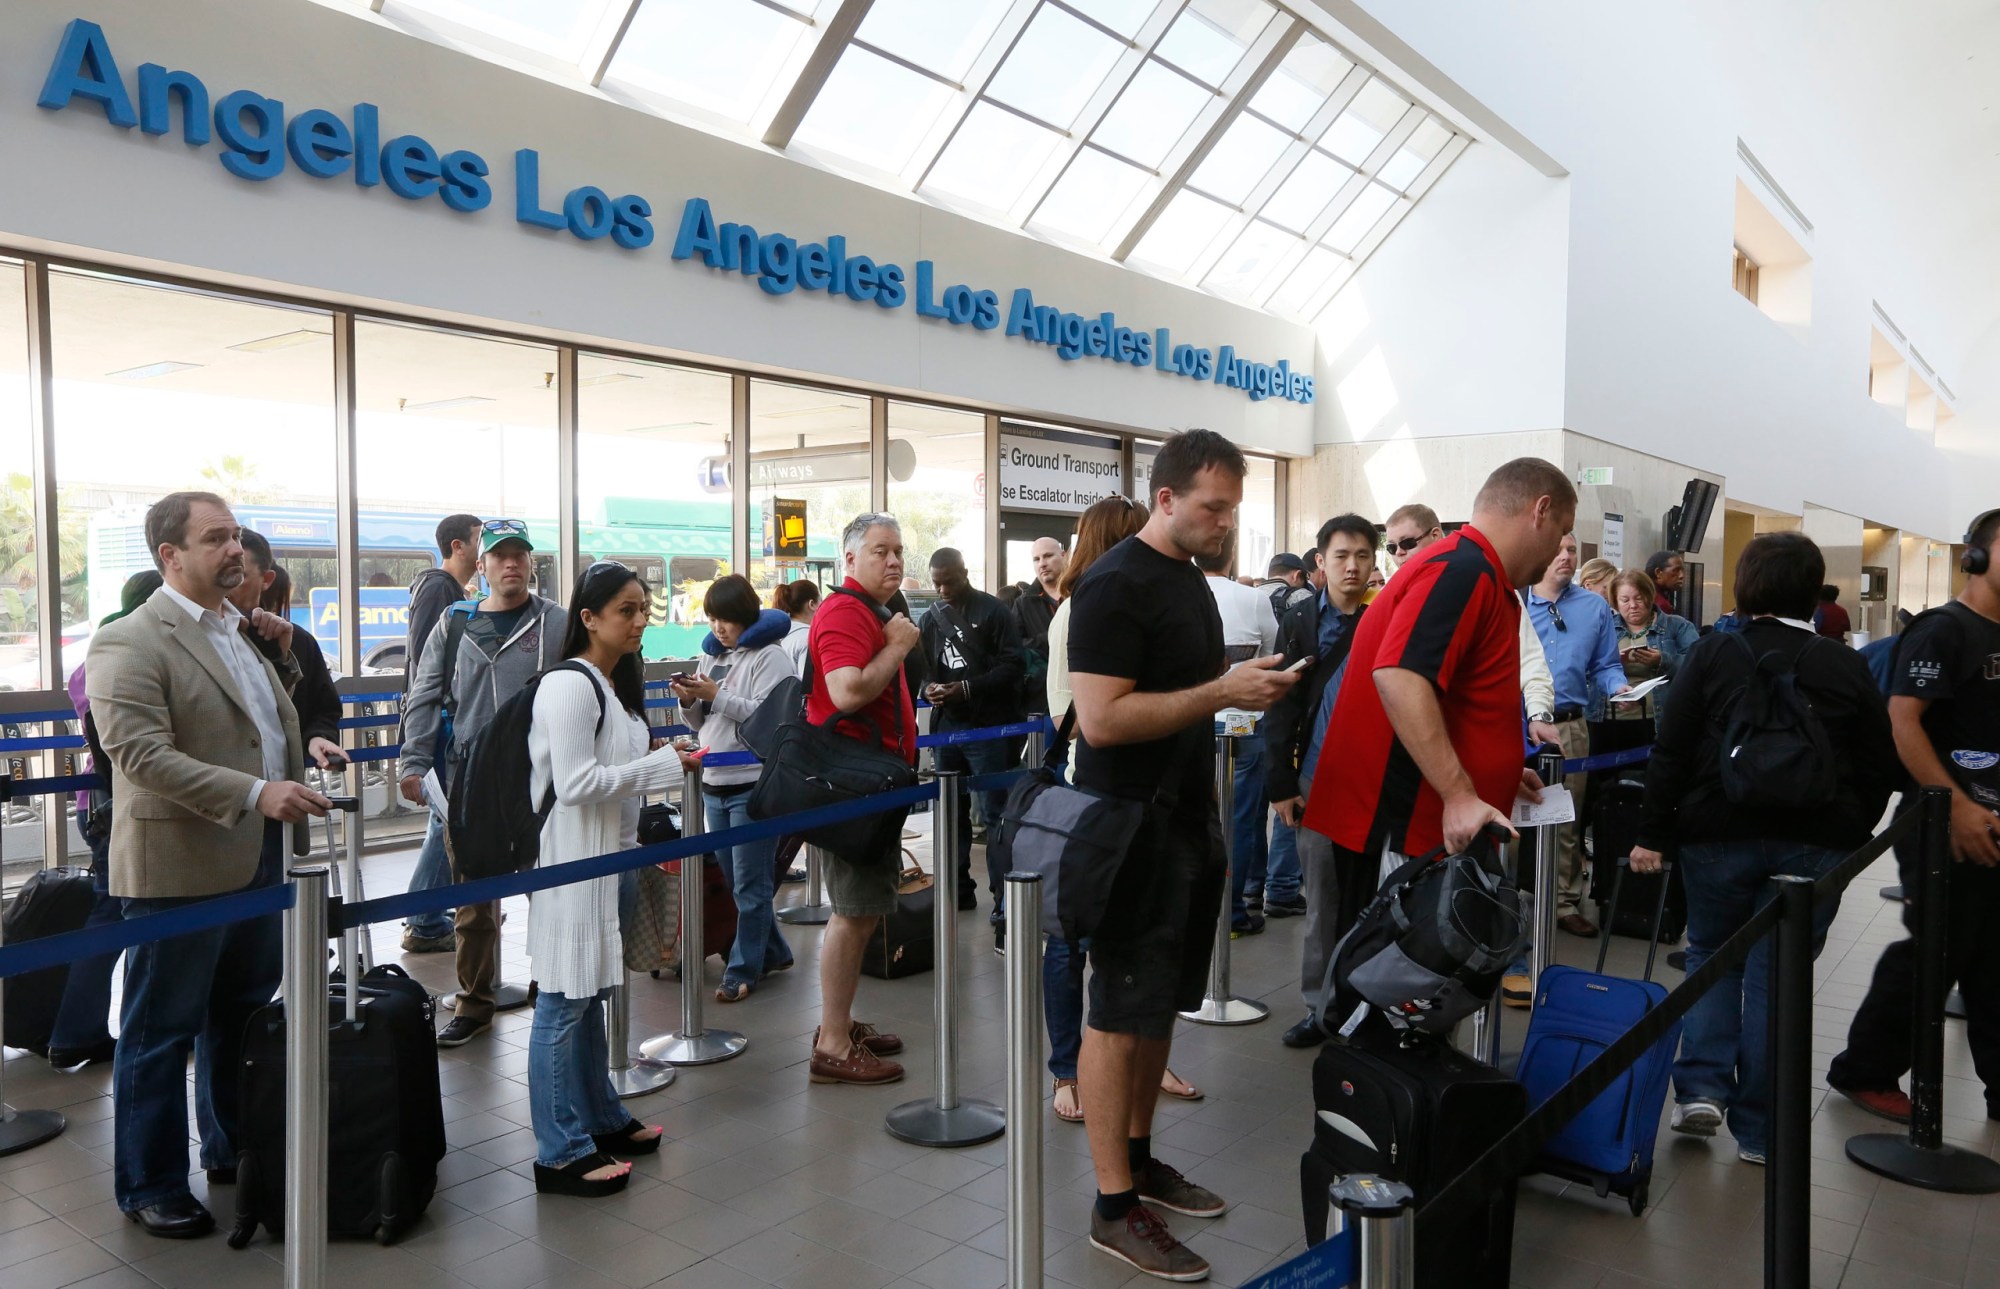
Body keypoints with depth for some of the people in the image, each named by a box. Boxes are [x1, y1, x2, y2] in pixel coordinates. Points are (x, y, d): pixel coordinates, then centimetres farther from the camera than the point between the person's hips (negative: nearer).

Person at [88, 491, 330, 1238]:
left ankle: (233, 1150, 35)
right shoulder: (129, 644, -13)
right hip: (180, 870, -7)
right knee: (160, 1034, 7)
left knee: (242, 1019, 19)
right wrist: (255, 793, -30)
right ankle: (150, 1187, 21)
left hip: (261, 861, 8)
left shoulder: (242, 631, 13)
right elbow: (141, 755, -23)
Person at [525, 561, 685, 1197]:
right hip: (570, 859, -10)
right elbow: (575, 783, -22)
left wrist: (653, 759, 9)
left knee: (590, 995, 19)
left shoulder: (615, 684, 14)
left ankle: (602, 1119, 31)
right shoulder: (569, 687, -16)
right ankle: (560, 1153, 6)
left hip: (607, 853, 10)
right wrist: (663, 764, -18)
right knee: (563, 1002, -2)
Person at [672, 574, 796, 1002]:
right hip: (714, 783, 8)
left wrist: (716, 695, -21)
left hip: (754, 785, -8)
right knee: (736, 881, 15)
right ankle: (772, 952, 29)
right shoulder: (712, 654, 13)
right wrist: (689, 700, -3)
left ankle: (742, 971, 7)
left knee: (749, 885, -2)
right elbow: (698, 723, 18)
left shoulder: (769, 655, -8)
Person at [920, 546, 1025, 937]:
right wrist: (929, 688, -4)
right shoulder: (932, 618, 13)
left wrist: (966, 689, -20)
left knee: (997, 813, -6)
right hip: (947, 726, 6)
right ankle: (959, 889, 28)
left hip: (989, 727, -6)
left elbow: (1012, 667, -12)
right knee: (952, 810, 14)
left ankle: (1004, 904, -4)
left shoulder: (994, 612, -6)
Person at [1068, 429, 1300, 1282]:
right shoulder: (1116, 585, -16)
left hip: (1187, 821, 9)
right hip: (1133, 827, -9)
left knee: (1160, 1002, 17)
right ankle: (1114, 1205, 10)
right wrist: (1222, 691, -23)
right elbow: (1100, 720, -24)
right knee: (1120, 1011, 0)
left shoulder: (1189, 577, 12)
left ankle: (1140, 1158, 31)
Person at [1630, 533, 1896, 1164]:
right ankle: (1757, 1129, 13)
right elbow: (1879, 767, 4)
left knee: (1710, 955, 19)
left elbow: (1671, 753, -6)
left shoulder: (1712, 655, -4)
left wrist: (1652, 834, -1)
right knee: (1776, 977, 7)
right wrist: (1851, 836, 15)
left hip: (1719, 834, -1)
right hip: (1816, 844, 1)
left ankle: (1701, 1087, 7)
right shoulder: (1848, 669, 1)